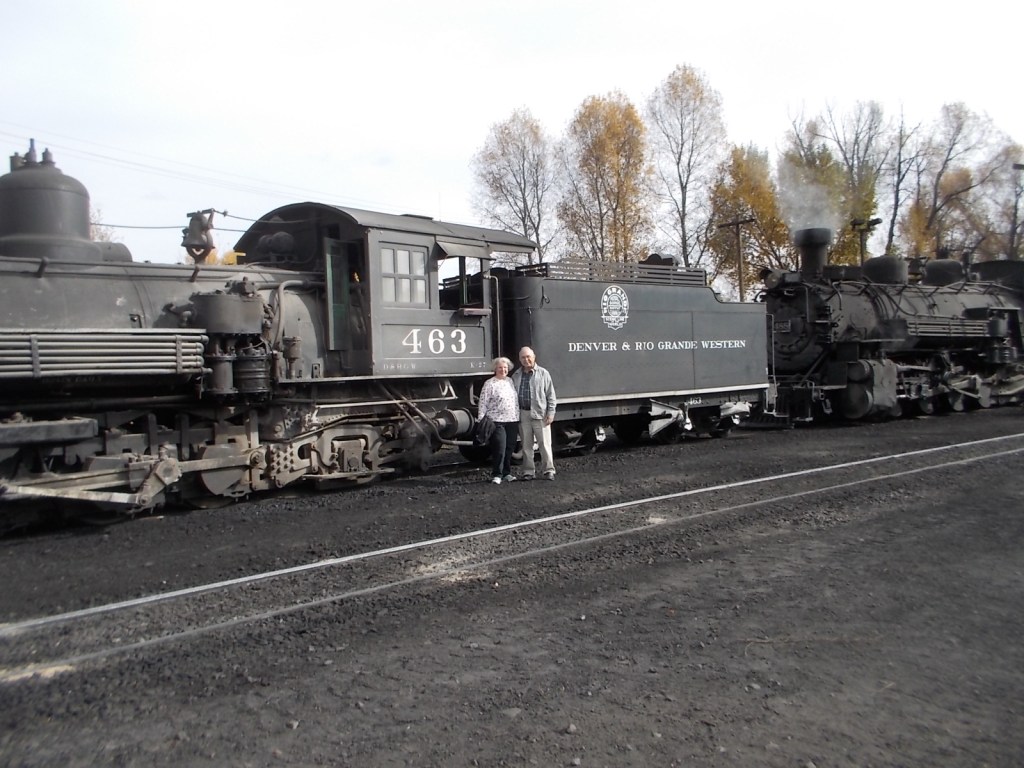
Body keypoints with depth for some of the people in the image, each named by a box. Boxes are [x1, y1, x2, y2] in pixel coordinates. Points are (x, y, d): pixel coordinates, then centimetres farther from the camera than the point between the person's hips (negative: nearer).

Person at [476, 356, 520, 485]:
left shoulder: (511, 381, 14)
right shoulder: (489, 384, -3)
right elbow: (483, 403, -6)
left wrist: (518, 416, 15)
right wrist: (480, 420, -12)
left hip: (512, 420, 6)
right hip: (497, 421, -6)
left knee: (510, 448, 9)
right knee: (499, 448, -10)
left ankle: (507, 473, 20)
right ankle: (496, 475, -1)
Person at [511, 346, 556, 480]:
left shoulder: (543, 373, 2)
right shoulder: (516, 376, 12)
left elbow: (550, 395, 1)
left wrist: (551, 413, -6)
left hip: (540, 414, -3)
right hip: (523, 414, 3)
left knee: (544, 443, -1)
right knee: (526, 445, 8)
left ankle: (548, 470, 7)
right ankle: (528, 471, 15)